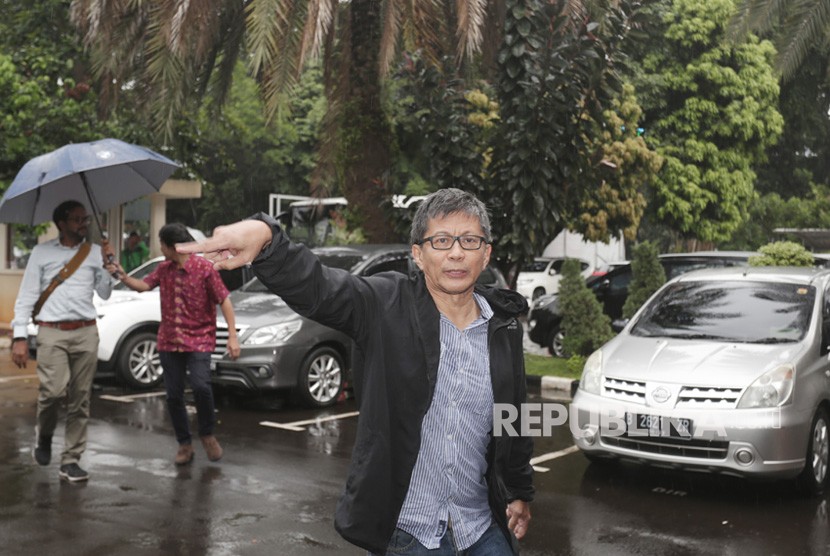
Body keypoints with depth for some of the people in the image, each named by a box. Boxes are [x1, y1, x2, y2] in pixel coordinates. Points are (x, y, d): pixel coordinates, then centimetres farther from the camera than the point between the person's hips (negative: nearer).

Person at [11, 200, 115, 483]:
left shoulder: (95, 252, 12)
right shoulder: (42, 252, 5)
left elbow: (104, 294, 12)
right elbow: (26, 297, 2)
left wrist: (107, 263, -1)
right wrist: (20, 337, -6)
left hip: (86, 333, 3)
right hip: (52, 333, -3)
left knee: (80, 399, 2)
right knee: (54, 390, -18)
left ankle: (70, 460, 11)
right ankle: (44, 436, 13)